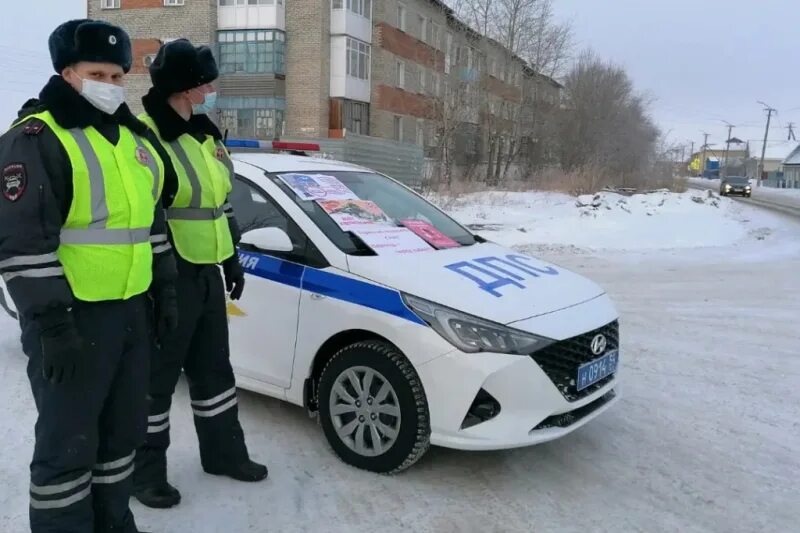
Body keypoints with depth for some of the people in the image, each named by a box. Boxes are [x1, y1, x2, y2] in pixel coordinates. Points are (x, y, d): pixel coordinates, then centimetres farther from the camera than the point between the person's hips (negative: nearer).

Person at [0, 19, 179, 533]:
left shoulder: (136, 137, 13)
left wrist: (164, 290, 14)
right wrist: (51, 322, -20)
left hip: (132, 309, 8)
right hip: (72, 317, -7)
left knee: (124, 427, 18)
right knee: (68, 440, 3)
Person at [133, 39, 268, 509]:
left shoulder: (204, 138, 13)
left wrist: (232, 259, 20)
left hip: (206, 274, 9)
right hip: (169, 280, -8)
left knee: (214, 369, 18)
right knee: (157, 379, 5)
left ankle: (224, 453, 34)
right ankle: (146, 471, 24)